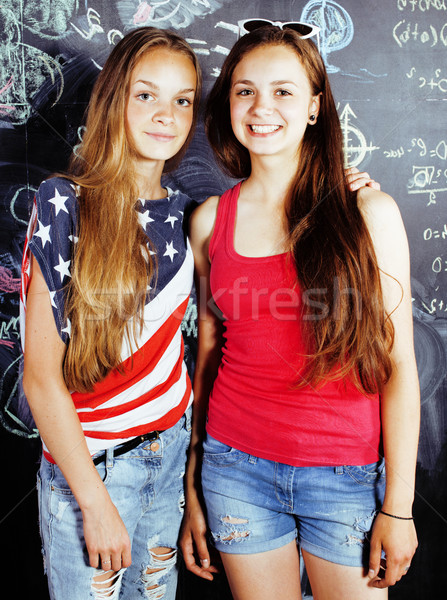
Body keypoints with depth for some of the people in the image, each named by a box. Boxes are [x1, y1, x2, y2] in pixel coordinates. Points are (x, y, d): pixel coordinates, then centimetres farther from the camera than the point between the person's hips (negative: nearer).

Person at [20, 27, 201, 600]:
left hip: (170, 454, 5)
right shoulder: (65, 204, -14)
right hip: (87, 466, -4)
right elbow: (40, 375, -15)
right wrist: (95, 502, -14)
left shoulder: (182, 212, 1)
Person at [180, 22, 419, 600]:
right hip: (237, 467, 2)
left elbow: (398, 365, -6)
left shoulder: (369, 212, -7)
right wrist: (193, 492, 9)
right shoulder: (210, 220, 0)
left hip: (347, 477, -1)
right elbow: (207, 356, 5)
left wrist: (398, 506, -5)